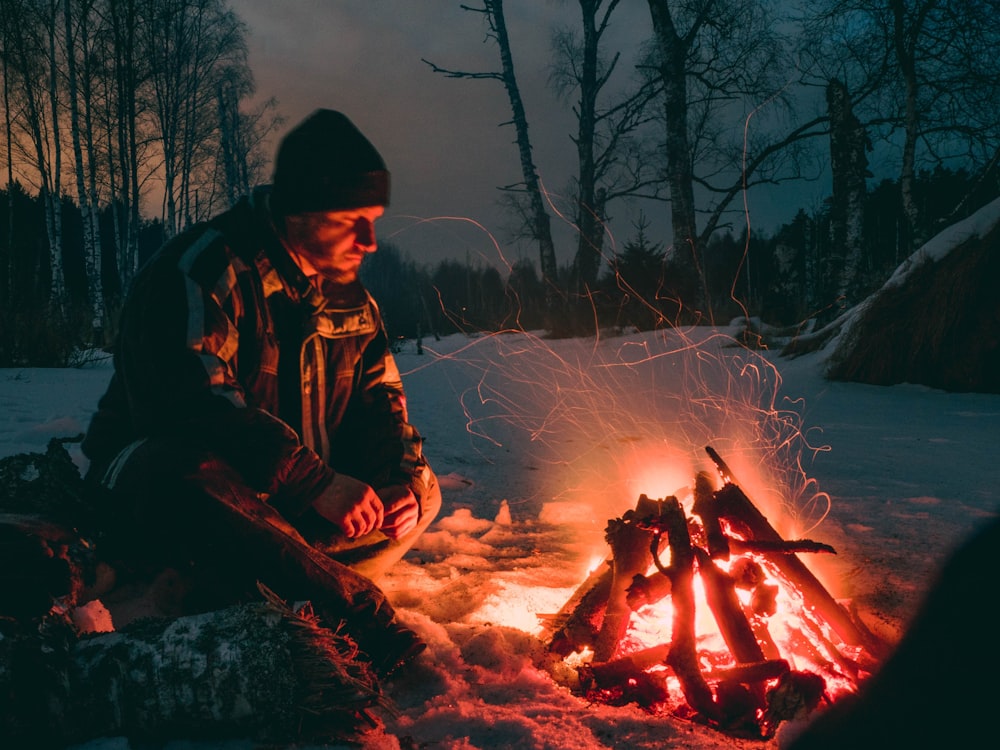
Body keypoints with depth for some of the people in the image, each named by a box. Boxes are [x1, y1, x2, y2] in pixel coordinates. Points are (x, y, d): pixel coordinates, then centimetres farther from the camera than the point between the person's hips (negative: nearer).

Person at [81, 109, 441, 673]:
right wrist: (317, 483, -32)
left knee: (421, 492, -4)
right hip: (155, 479, -7)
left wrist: (402, 477, -12)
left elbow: (380, 397, 10)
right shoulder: (203, 271, -18)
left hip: (280, 505, 8)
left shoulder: (351, 298, 7)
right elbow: (193, 404, -31)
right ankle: (357, 609, -32)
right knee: (186, 477, -41)